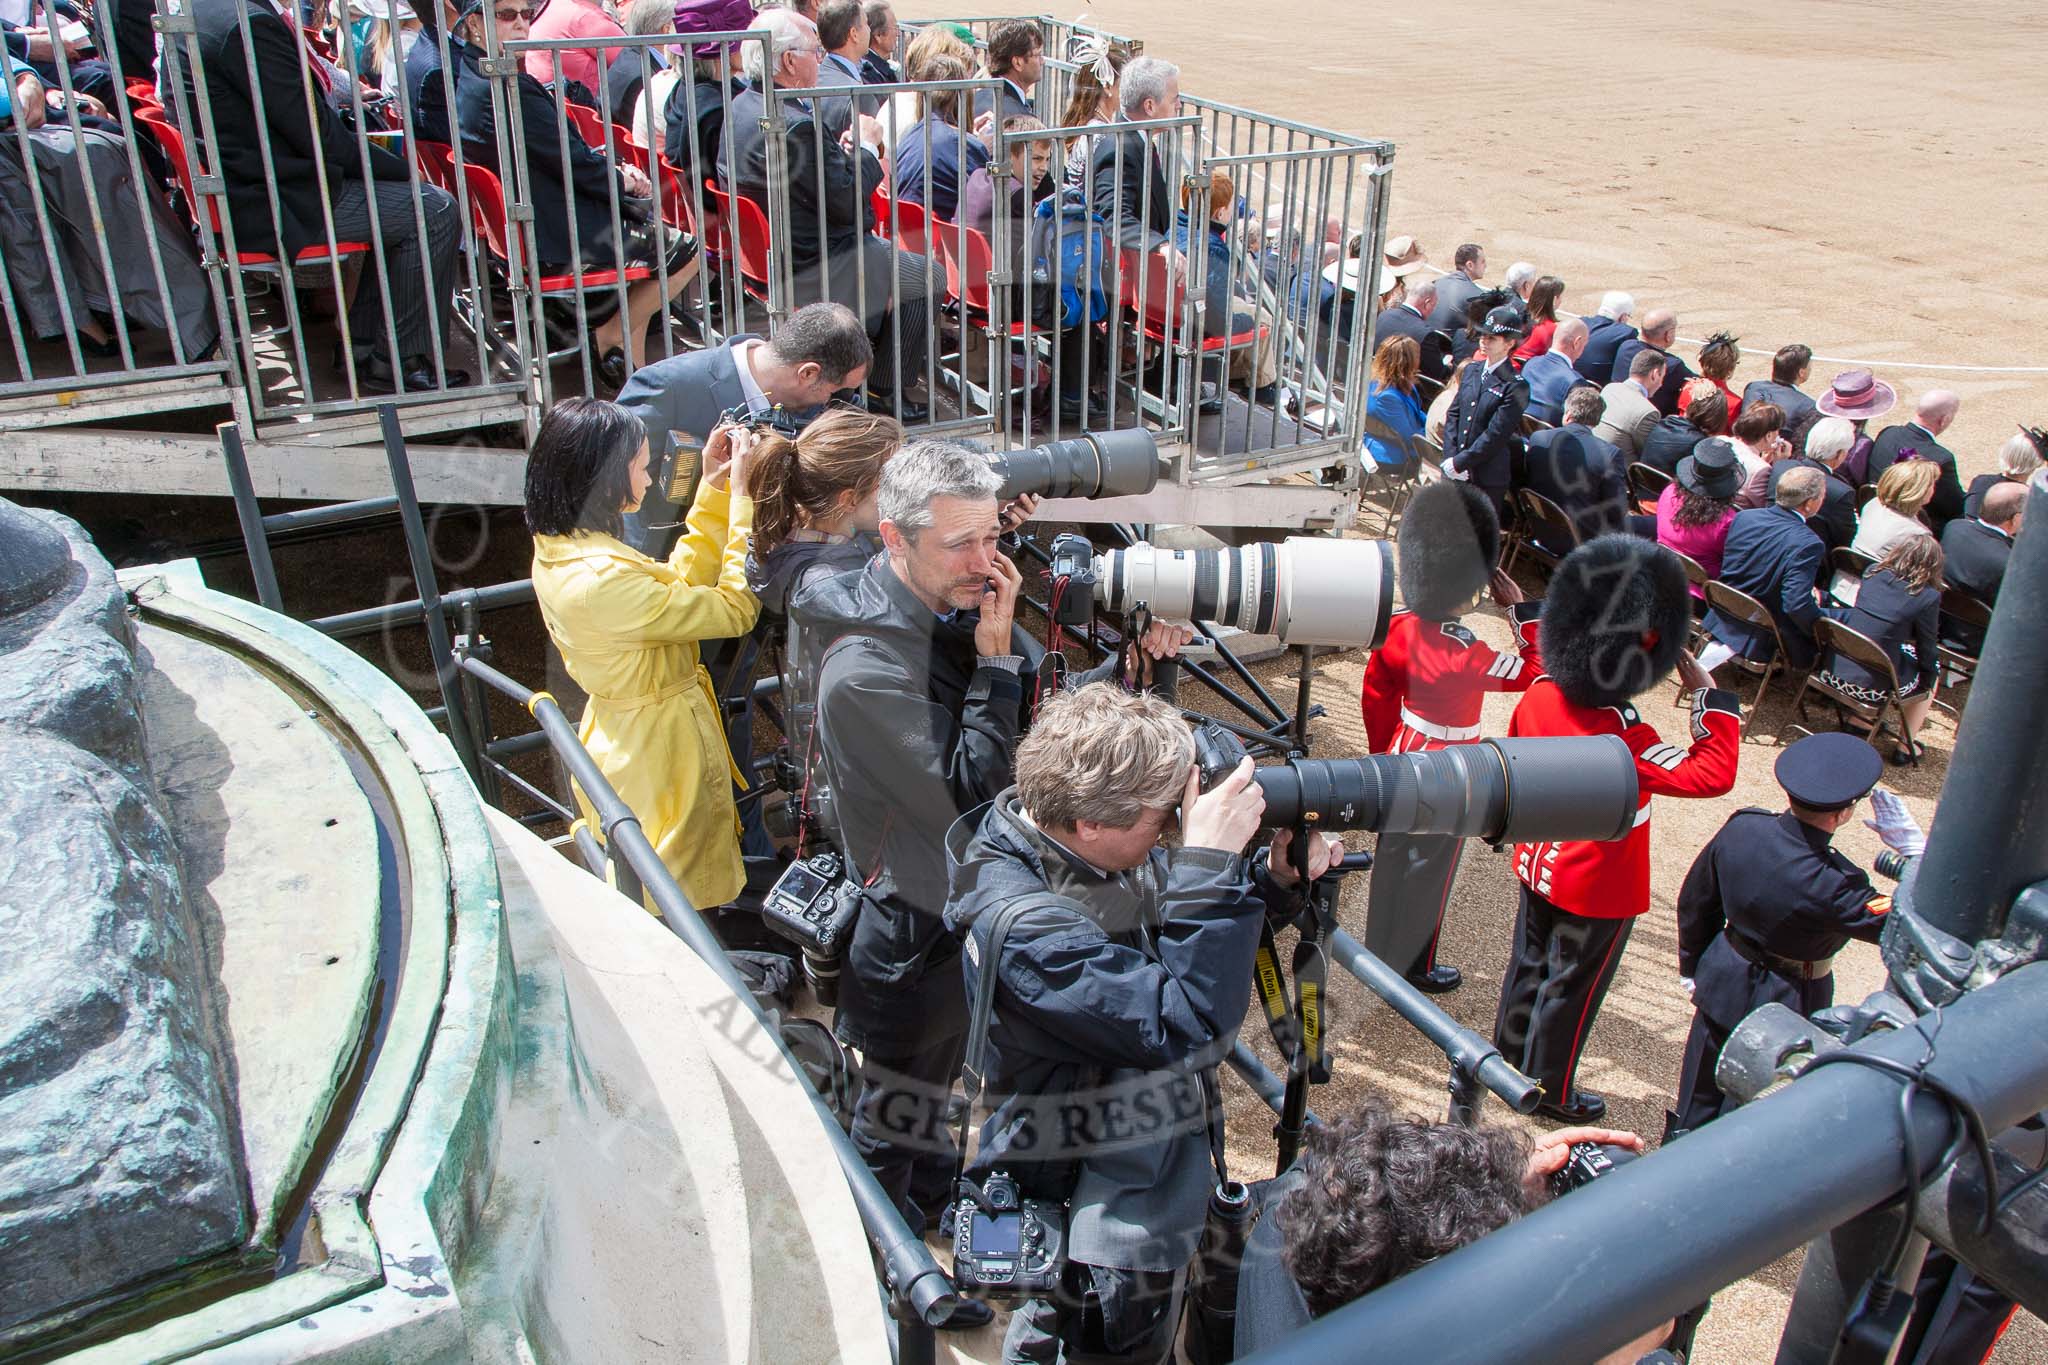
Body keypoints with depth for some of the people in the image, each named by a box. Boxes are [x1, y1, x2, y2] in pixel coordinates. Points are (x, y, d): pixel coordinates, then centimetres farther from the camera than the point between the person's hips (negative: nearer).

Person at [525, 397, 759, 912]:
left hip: (614, 732, 9)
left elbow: (682, 576, 8)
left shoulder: (557, 551, -2)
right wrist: (739, 495, -20)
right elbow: (736, 609, -25)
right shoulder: (602, 579, -32)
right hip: (661, 750, -9)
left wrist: (712, 489, 2)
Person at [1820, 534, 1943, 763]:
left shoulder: (1872, 572, 1)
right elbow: (1927, 653, 0)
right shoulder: (1927, 597, -12)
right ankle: (1907, 746, 25)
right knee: (1933, 669, 21)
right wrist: (1931, 675, 18)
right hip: (1873, 689, -5)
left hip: (1833, 675, 5)